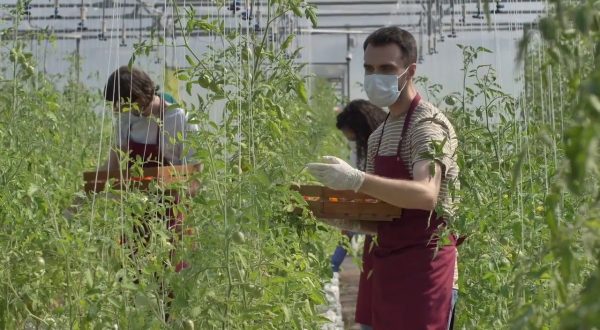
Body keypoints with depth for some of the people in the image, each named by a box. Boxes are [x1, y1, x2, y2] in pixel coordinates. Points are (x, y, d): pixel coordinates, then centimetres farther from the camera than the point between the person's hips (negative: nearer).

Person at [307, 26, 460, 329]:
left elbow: (425, 195, -29)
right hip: (387, 268, 9)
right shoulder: (378, 136, 15)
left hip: (424, 266, -8)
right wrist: (350, 221, -2)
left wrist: (356, 180, -38)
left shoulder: (428, 124, -11)